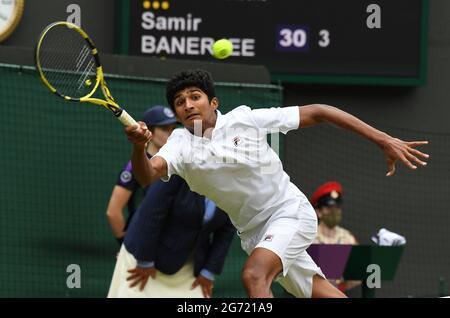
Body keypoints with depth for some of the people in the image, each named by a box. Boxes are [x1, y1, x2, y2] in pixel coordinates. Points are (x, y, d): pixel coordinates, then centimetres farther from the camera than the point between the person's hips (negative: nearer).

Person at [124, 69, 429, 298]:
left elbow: (316, 113, -11)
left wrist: (384, 140, -14)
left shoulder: (245, 119, -15)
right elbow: (148, 175, -27)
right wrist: (139, 147, -51)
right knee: (320, 292, 12)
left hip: (290, 211, -5)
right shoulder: (181, 143, -7)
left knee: (254, 276, -29)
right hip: (253, 231, 5)